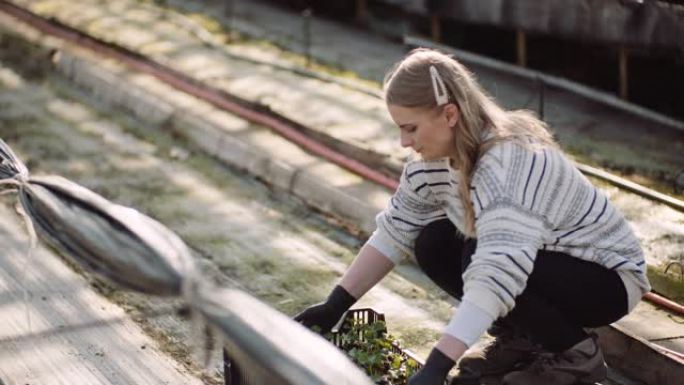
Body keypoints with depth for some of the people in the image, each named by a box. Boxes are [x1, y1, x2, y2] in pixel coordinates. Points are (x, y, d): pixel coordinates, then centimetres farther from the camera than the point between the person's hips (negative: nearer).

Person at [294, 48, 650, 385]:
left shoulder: (512, 162, -35)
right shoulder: (438, 155, -9)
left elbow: (495, 274, -45)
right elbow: (393, 233, -1)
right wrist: (335, 307, -8)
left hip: (606, 278, -8)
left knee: (480, 261, -30)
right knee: (433, 245, -7)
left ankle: (576, 354, -8)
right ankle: (521, 338, 8)